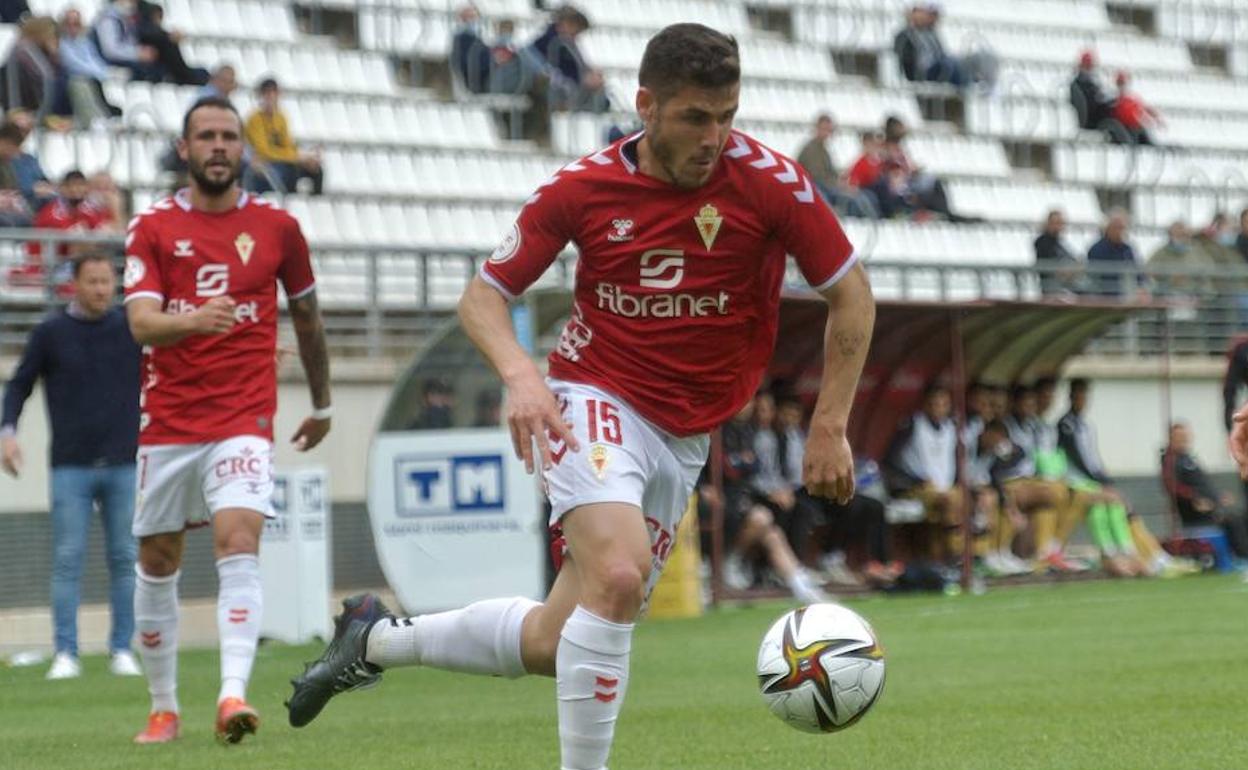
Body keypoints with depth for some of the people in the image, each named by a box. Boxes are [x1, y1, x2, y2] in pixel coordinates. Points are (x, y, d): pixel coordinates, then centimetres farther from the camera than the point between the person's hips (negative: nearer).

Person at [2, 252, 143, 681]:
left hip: (124, 464, 1)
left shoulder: (131, 328, 5)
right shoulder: (51, 333, 3)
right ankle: (65, 653, -3)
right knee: (67, 559, -5)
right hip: (70, 465, -1)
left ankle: (122, 650, 8)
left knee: (124, 559, 2)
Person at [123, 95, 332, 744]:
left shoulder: (276, 227, 5)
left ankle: (233, 693, -31)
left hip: (244, 419, -1)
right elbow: (140, 322, -11)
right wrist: (193, 320, -33)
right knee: (157, 564, 8)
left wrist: (322, 405, 26)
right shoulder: (152, 228, 2)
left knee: (238, 545, -21)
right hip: (167, 420, 1)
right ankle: (163, 707, 22)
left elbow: (307, 318, 19)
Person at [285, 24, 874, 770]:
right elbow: (484, 295, 1)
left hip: (686, 438, 3)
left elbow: (852, 294, -1)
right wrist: (521, 374, -20)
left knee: (553, 644, 5)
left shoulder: (770, 180, -11)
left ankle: (375, 638, 29)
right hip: (596, 400, -3)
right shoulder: (583, 186, -9)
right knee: (618, 576, -32)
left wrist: (830, 427, -6)